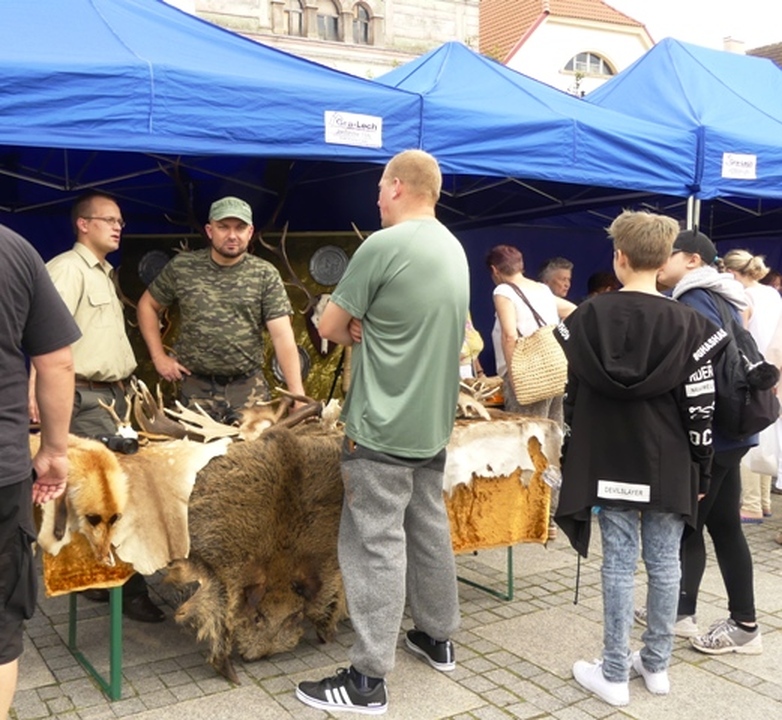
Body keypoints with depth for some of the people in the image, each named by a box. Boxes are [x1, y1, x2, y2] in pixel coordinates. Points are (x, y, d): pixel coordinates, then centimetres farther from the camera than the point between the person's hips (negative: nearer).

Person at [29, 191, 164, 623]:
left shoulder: (104, 272, 21)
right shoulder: (67, 268, -10)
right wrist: (37, 387, -33)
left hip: (113, 394, 10)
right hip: (85, 397, -9)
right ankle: (128, 588, -5)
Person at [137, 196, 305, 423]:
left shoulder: (265, 275, -3)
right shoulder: (182, 267, 0)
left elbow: (283, 336, -8)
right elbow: (147, 305, 14)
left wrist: (297, 394, -16)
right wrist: (159, 356, 4)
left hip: (249, 387, 0)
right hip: (196, 386, 1)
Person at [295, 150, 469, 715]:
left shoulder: (383, 245, -16)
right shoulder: (454, 249, 10)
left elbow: (330, 328, -9)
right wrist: (369, 331, 6)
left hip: (383, 426, -8)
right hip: (433, 422, 8)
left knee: (376, 546, -3)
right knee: (430, 530, 18)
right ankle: (438, 638, 32)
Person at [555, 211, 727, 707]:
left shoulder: (587, 318, -2)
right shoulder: (688, 324, -4)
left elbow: (571, 395, 1)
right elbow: (700, 409, -3)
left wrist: (571, 458, 9)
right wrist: (700, 472, 6)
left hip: (608, 462, 0)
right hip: (667, 466, 0)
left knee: (619, 563, 4)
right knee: (664, 564, 11)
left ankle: (614, 675, 11)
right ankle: (656, 665, 24)